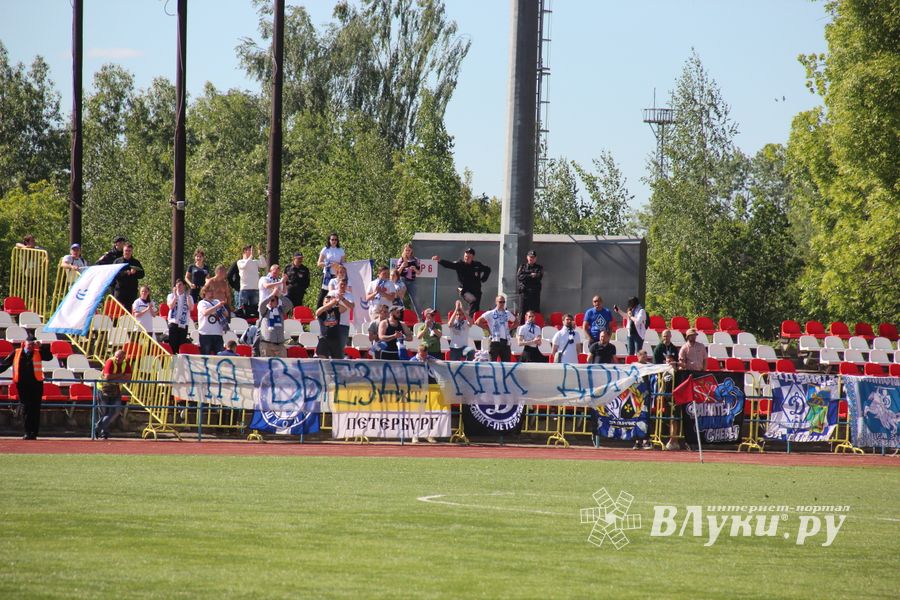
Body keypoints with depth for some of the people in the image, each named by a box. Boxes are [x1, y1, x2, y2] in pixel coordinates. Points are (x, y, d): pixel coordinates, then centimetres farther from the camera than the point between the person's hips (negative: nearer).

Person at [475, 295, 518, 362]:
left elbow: (516, 321, 30)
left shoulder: (507, 314, 14)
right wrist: (487, 328, -3)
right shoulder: (490, 313, 0)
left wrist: (510, 327, 13)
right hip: (495, 341, -4)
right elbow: (478, 322, -4)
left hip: (505, 341, 4)